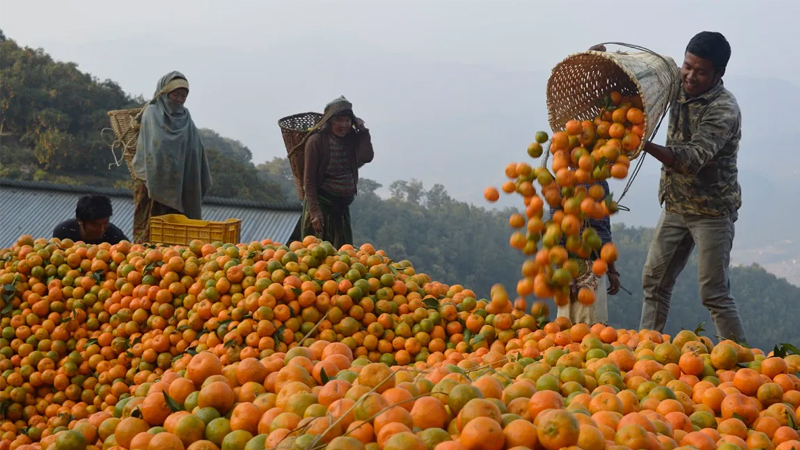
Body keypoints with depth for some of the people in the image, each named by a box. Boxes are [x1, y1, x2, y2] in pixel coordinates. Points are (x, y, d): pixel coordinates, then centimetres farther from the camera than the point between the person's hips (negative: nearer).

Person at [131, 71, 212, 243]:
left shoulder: (185, 117, 12)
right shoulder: (152, 114, -3)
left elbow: (197, 151, 10)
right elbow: (155, 146, -14)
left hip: (179, 184, 5)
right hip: (153, 182, -5)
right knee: (150, 229, -4)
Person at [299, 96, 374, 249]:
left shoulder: (351, 139, 8)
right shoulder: (316, 140, -8)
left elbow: (366, 156, -10)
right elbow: (309, 180, -10)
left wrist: (362, 129, -4)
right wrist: (314, 211, -16)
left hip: (343, 206, 6)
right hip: (321, 203, -6)